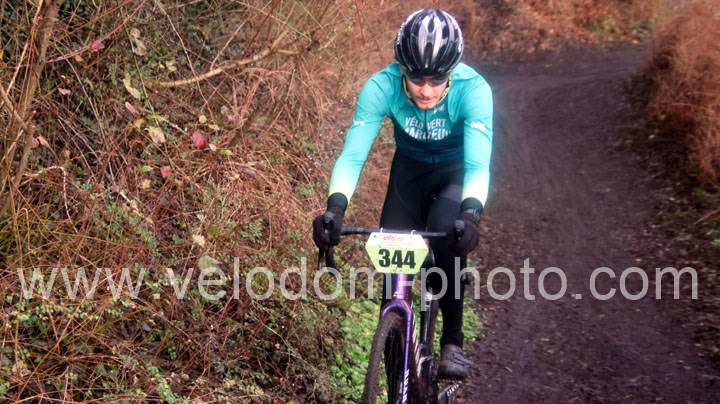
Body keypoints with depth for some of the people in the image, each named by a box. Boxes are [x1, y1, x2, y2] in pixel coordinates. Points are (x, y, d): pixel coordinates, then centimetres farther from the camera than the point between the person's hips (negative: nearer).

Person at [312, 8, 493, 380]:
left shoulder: (473, 89, -33)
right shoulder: (382, 87, -29)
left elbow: (478, 164, -40)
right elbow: (352, 155, -34)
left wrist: (471, 212, -59)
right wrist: (335, 207, -51)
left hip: (458, 171, -2)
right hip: (409, 169, 2)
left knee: (447, 231, -33)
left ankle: (453, 343, -13)